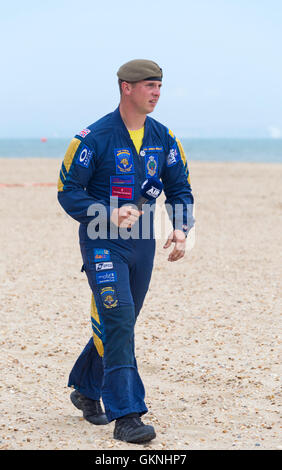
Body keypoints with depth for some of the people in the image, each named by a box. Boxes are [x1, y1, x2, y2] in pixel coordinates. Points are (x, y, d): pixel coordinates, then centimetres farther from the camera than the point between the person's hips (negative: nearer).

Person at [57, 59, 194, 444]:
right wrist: (109, 214, -22)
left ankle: (86, 389, 37)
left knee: (120, 322, 14)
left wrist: (180, 229, -6)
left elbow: (180, 190, 12)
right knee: (118, 319, -16)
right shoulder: (94, 138, -11)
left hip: (142, 244, 6)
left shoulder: (164, 138, 5)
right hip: (102, 242, -6)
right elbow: (68, 191, -8)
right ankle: (126, 416, -16)